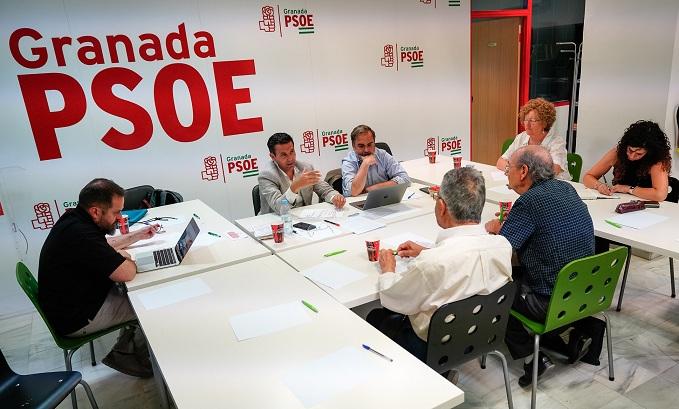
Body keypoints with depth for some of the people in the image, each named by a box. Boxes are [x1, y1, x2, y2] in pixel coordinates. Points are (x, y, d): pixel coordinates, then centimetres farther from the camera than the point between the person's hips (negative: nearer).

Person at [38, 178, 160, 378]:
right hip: (77, 319, -10)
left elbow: (104, 244, 21)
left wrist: (138, 235, 15)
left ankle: (124, 351, 19)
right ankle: (141, 359, 16)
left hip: (67, 302, 10)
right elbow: (126, 273, -30)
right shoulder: (80, 235, -33)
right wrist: (124, 256, -8)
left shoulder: (72, 219, 0)